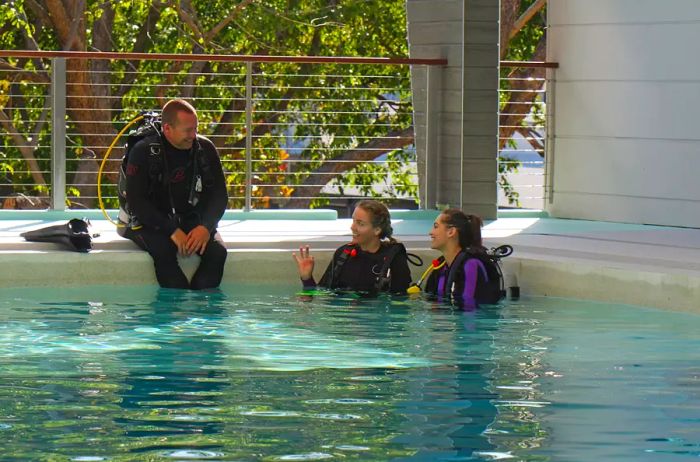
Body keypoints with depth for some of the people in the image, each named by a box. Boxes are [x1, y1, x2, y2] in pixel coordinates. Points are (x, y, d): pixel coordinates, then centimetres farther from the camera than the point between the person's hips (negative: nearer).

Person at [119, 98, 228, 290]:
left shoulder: (205, 149, 0)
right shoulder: (144, 152, -10)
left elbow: (219, 195, 3)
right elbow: (136, 202, -15)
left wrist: (206, 227, -17)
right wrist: (172, 231, -24)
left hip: (193, 222, 3)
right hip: (150, 224, -3)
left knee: (217, 250, -24)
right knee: (164, 249, -34)